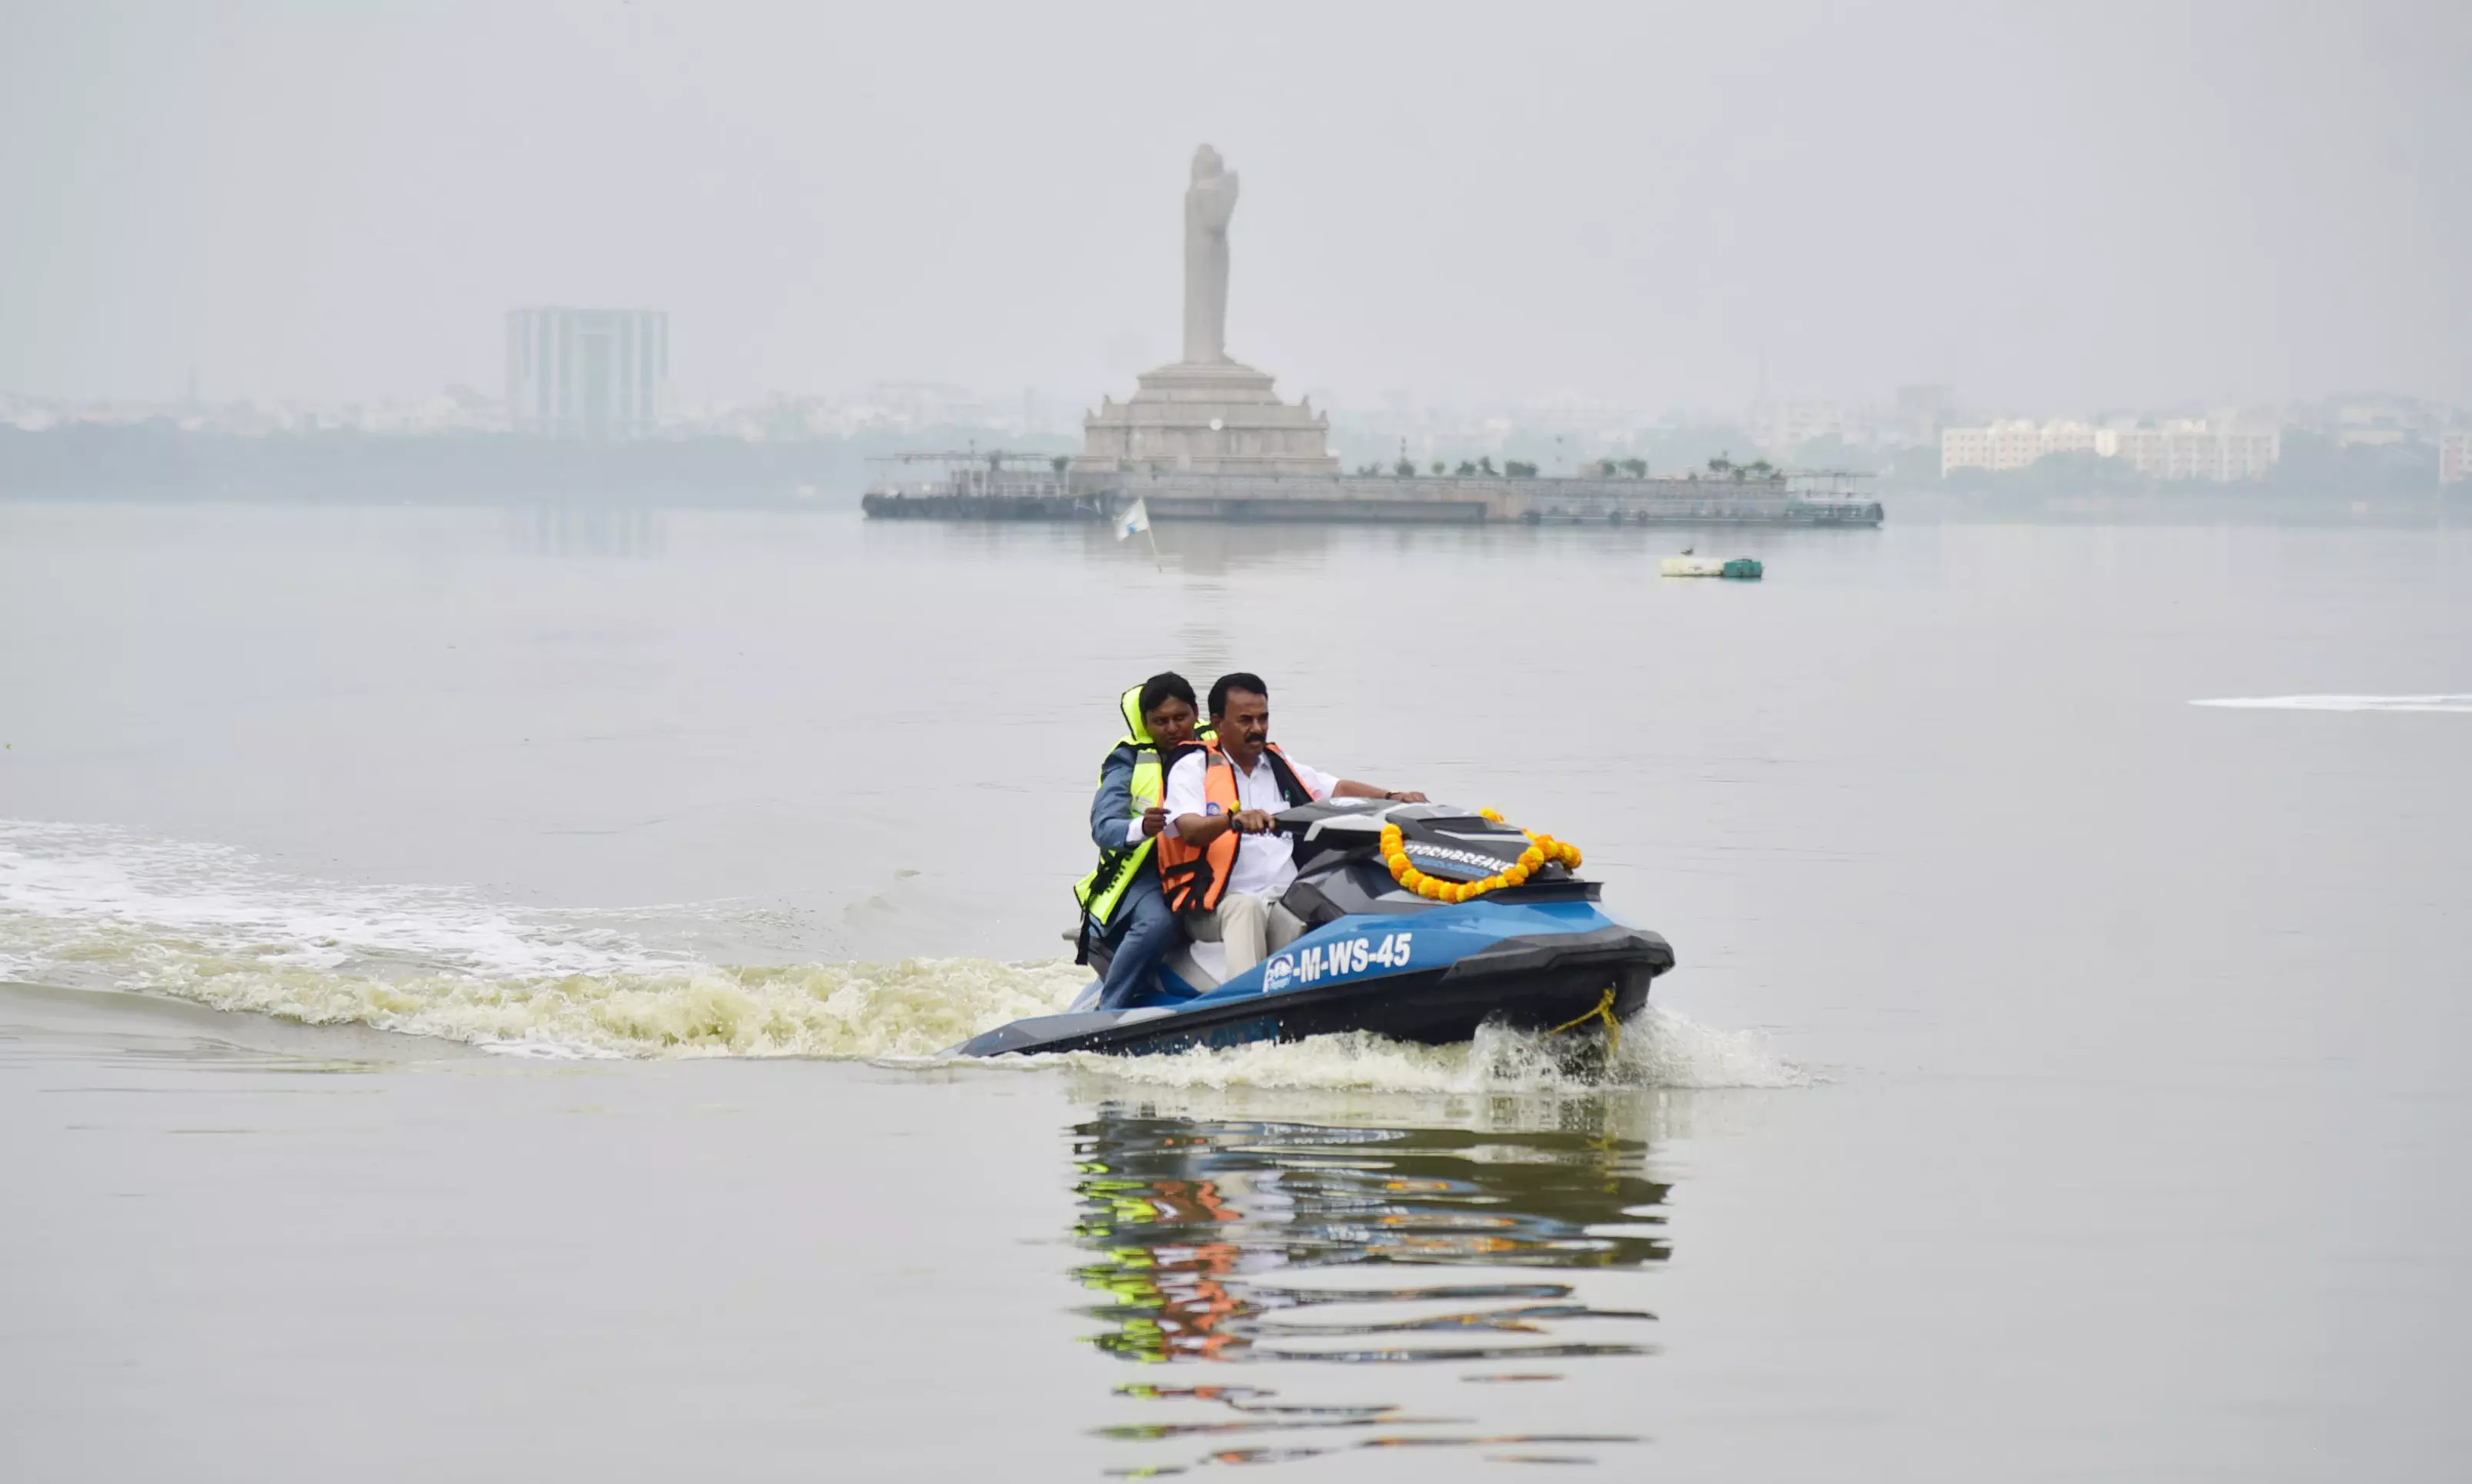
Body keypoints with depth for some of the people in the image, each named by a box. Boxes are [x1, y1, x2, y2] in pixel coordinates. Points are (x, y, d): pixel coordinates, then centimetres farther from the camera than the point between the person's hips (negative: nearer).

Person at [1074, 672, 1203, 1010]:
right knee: (1157, 923, -35)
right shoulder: (1130, 760, 1)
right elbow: (1103, 828, -12)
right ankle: (1107, 1015, -29)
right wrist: (1141, 828, -35)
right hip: (1144, 874, -4)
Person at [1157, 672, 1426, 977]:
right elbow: (1189, 830, -11)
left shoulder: (1282, 767, 24)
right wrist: (1234, 818, -32)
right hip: (1219, 905, -4)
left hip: (1288, 901, 4)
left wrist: (1393, 799, -2)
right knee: (1248, 908, -37)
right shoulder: (1193, 768, 6)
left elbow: (1340, 789, 16)